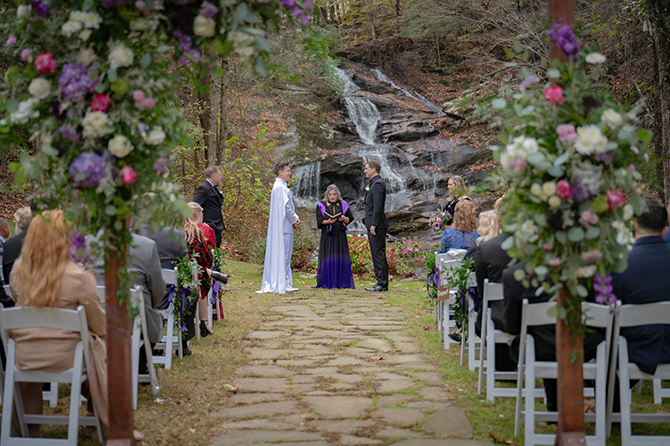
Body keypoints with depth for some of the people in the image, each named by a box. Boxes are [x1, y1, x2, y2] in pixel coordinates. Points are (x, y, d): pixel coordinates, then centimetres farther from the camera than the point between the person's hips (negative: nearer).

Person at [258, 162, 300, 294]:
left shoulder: (280, 186, 19)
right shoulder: (281, 187, -14)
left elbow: (288, 205, 23)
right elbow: (286, 206, -20)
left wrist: (295, 218, 8)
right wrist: (294, 221, -9)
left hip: (283, 226, 11)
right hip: (284, 226, -11)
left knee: (285, 254, 11)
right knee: (283, 253, -8)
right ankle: (283, 284, -7)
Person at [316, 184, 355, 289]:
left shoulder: (343, 205, 11)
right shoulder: (321, 206, 5)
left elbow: (349, 219, 13)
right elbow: (319, 221, -1)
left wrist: (344, 219, -9)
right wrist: (328, 221, -19)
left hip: (340, 235, 2)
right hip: (327, 235, -2)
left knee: (341, 258, 0)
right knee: (328, 258, -5)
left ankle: (343, 282, 4)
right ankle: (327, 282, -1)